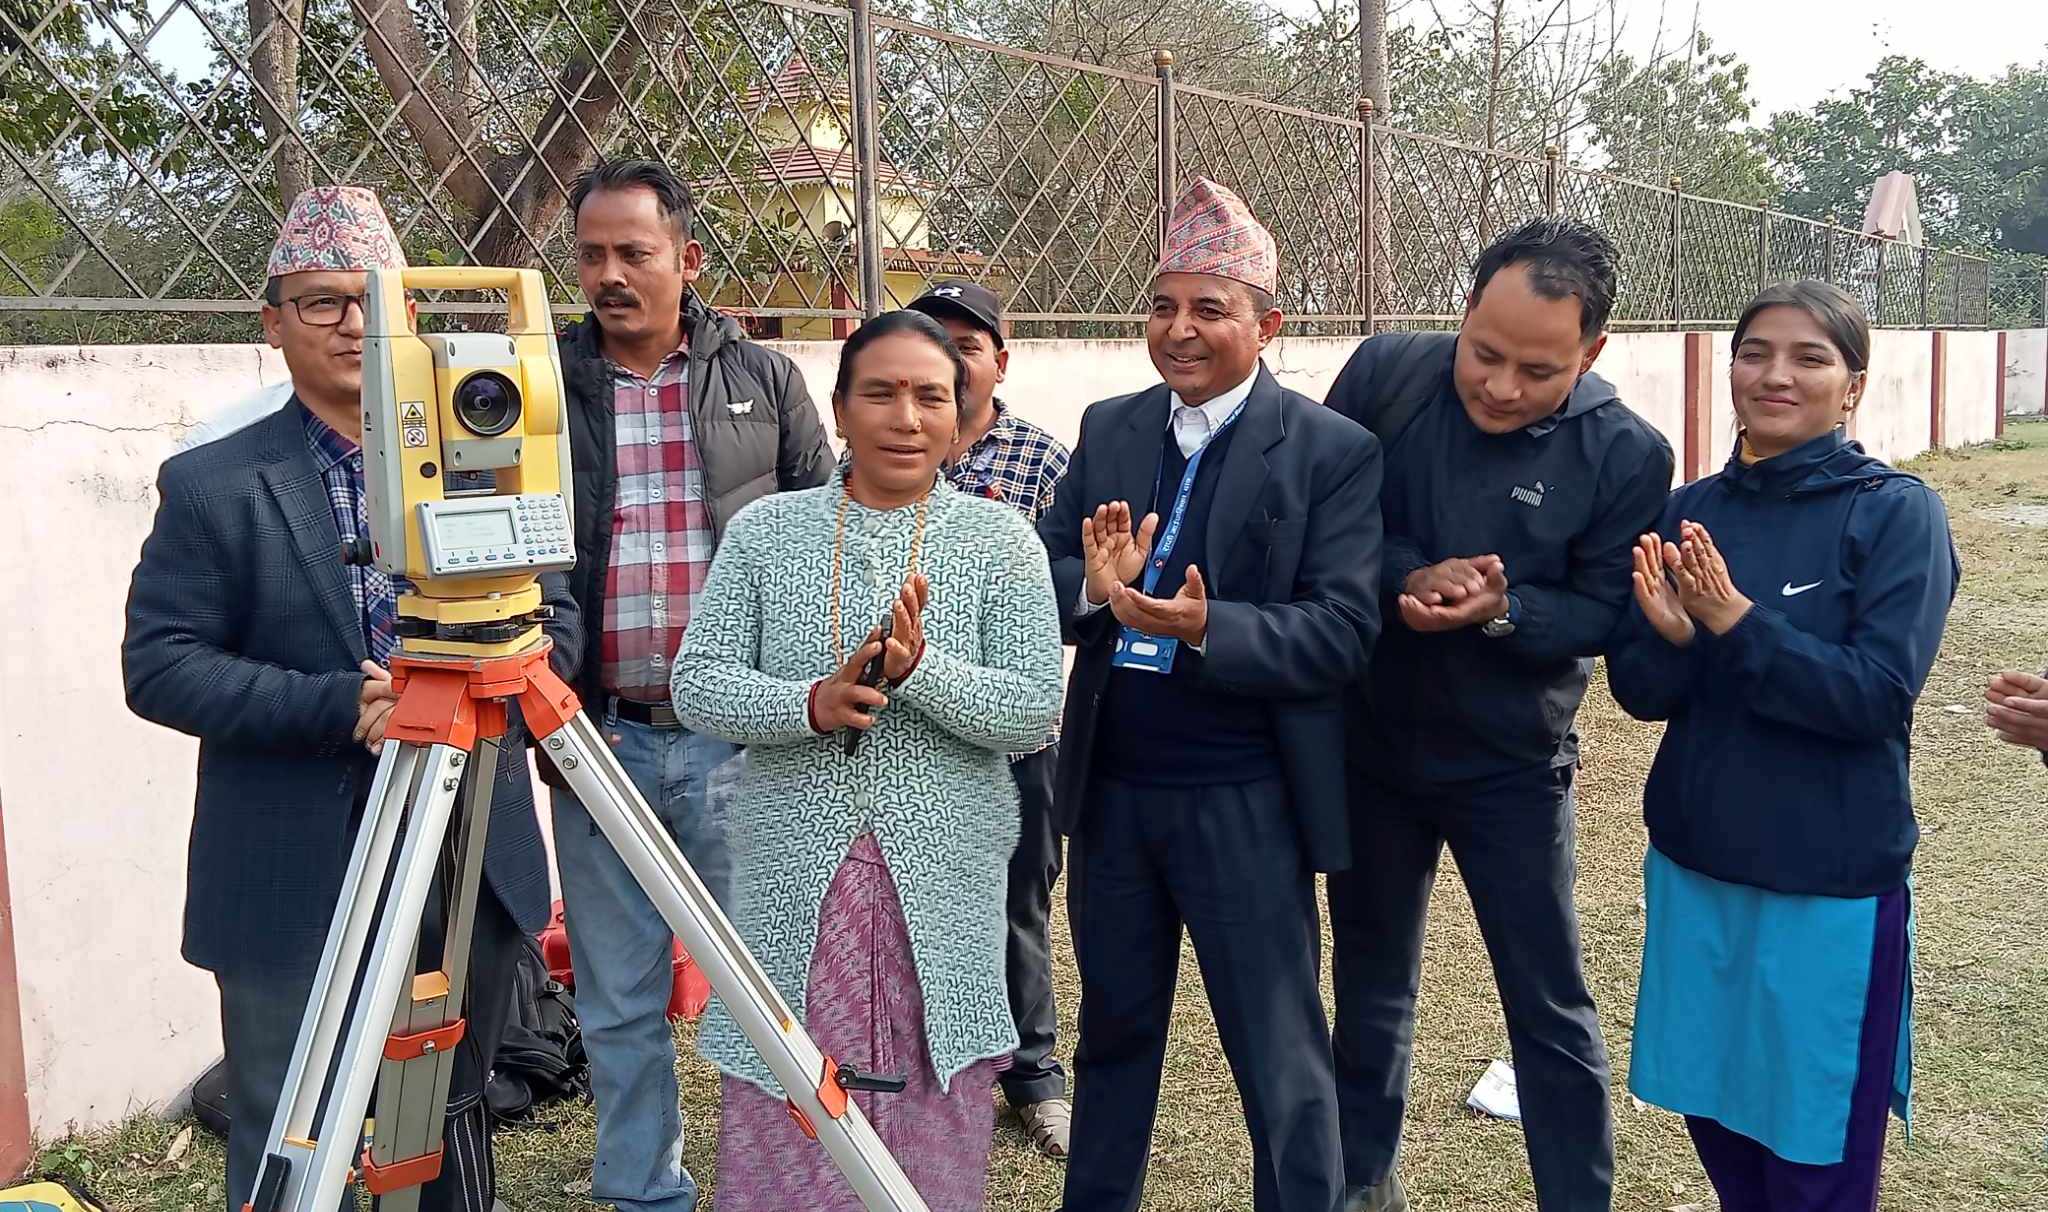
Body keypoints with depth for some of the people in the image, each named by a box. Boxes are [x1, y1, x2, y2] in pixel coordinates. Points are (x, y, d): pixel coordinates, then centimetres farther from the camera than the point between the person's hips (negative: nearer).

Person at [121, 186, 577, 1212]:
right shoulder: (211, 485, -2)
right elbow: (158, 665, -7)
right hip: (294, 886, -2)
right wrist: (340, 707, -19)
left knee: (453, 1125, 18)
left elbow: (555, 621, 5)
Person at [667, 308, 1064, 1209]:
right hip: (791, 877, 1)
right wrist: (810, 704, -18)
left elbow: (1035, 714, -6)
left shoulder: (1001, 541, 1)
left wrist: (919, 667, -21)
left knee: (932, 1134, 9)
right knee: (782, 1139, 7)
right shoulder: (763, 532, 4)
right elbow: (696, 685, -1)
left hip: (942, 882, 0)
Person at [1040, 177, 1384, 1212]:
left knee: (1282, 1066, 7)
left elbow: (1343, 630, -16)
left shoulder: (1333, 450, -9)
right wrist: (1093, 586, -21)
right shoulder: (1108, 429, 6)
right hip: (1108, 790, 5)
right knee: (1113, 1035, 23)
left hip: (1243, 805, -5)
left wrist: (1205, 628, -31)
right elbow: (1043, 574, 2)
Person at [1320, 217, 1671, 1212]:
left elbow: (1602, 614, -11)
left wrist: (1499, 610, -29)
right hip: (1369, 745, 3)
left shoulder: (1627, 454, -15)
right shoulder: (1383, 372, -11)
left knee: (1549, 1010, 8)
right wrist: (1409, 577, -24)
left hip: (1510, 766, -2)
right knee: (1371, 982, 19)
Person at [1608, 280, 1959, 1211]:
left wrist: (1736, 621, -26)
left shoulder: (1897, 512, -10)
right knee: (1714, 1114, 18)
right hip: (1691, 864, 4)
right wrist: (1668, 634, -20)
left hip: (1831, 882, -4)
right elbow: (1641, 692, 0)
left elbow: (1879, 693, -18)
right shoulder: (1691, 510, 3)